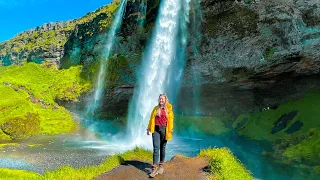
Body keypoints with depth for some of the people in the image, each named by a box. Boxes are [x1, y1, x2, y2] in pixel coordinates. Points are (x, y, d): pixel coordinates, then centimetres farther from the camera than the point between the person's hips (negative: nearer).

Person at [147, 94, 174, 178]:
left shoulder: (168, 109, 1)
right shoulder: (156, 108, 7)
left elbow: (170, 121, -2)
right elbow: (152, 119, 10)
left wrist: (170, 131, -8)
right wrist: (149, 129, 9)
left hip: (164, 130, -1)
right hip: (156, 130, 1)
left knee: (162, 148, 9)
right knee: (156, 148, -4)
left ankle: (161, 166, 23)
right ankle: (154, 168, -1)